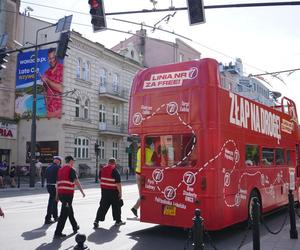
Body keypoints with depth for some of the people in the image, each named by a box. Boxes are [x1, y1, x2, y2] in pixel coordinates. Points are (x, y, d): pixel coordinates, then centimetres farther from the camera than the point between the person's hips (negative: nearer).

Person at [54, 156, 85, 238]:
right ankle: (58, 232, -3)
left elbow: (58, 183, 17)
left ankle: (75, 227, 35)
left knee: (70, 211, 22)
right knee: (64, 214, -3)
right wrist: (82, 192, -7)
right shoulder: (71, 170, -8)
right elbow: (76, 182, -13)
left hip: (61, 193, 8)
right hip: (68, 194, -8)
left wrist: (57, 195, 21)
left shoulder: (60, 169, 14)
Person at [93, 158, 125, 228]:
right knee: (116, 205, 10)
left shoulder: (102, 169, 6)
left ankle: (97, 220, 0)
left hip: (104, 190, 5)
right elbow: (118, 183, -15)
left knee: (103, 206, 9)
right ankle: (118, 221, 21)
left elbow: (100, 179, 16)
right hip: (113, 191, -5)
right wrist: (120, 192, -9)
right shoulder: (114, 171, -14)